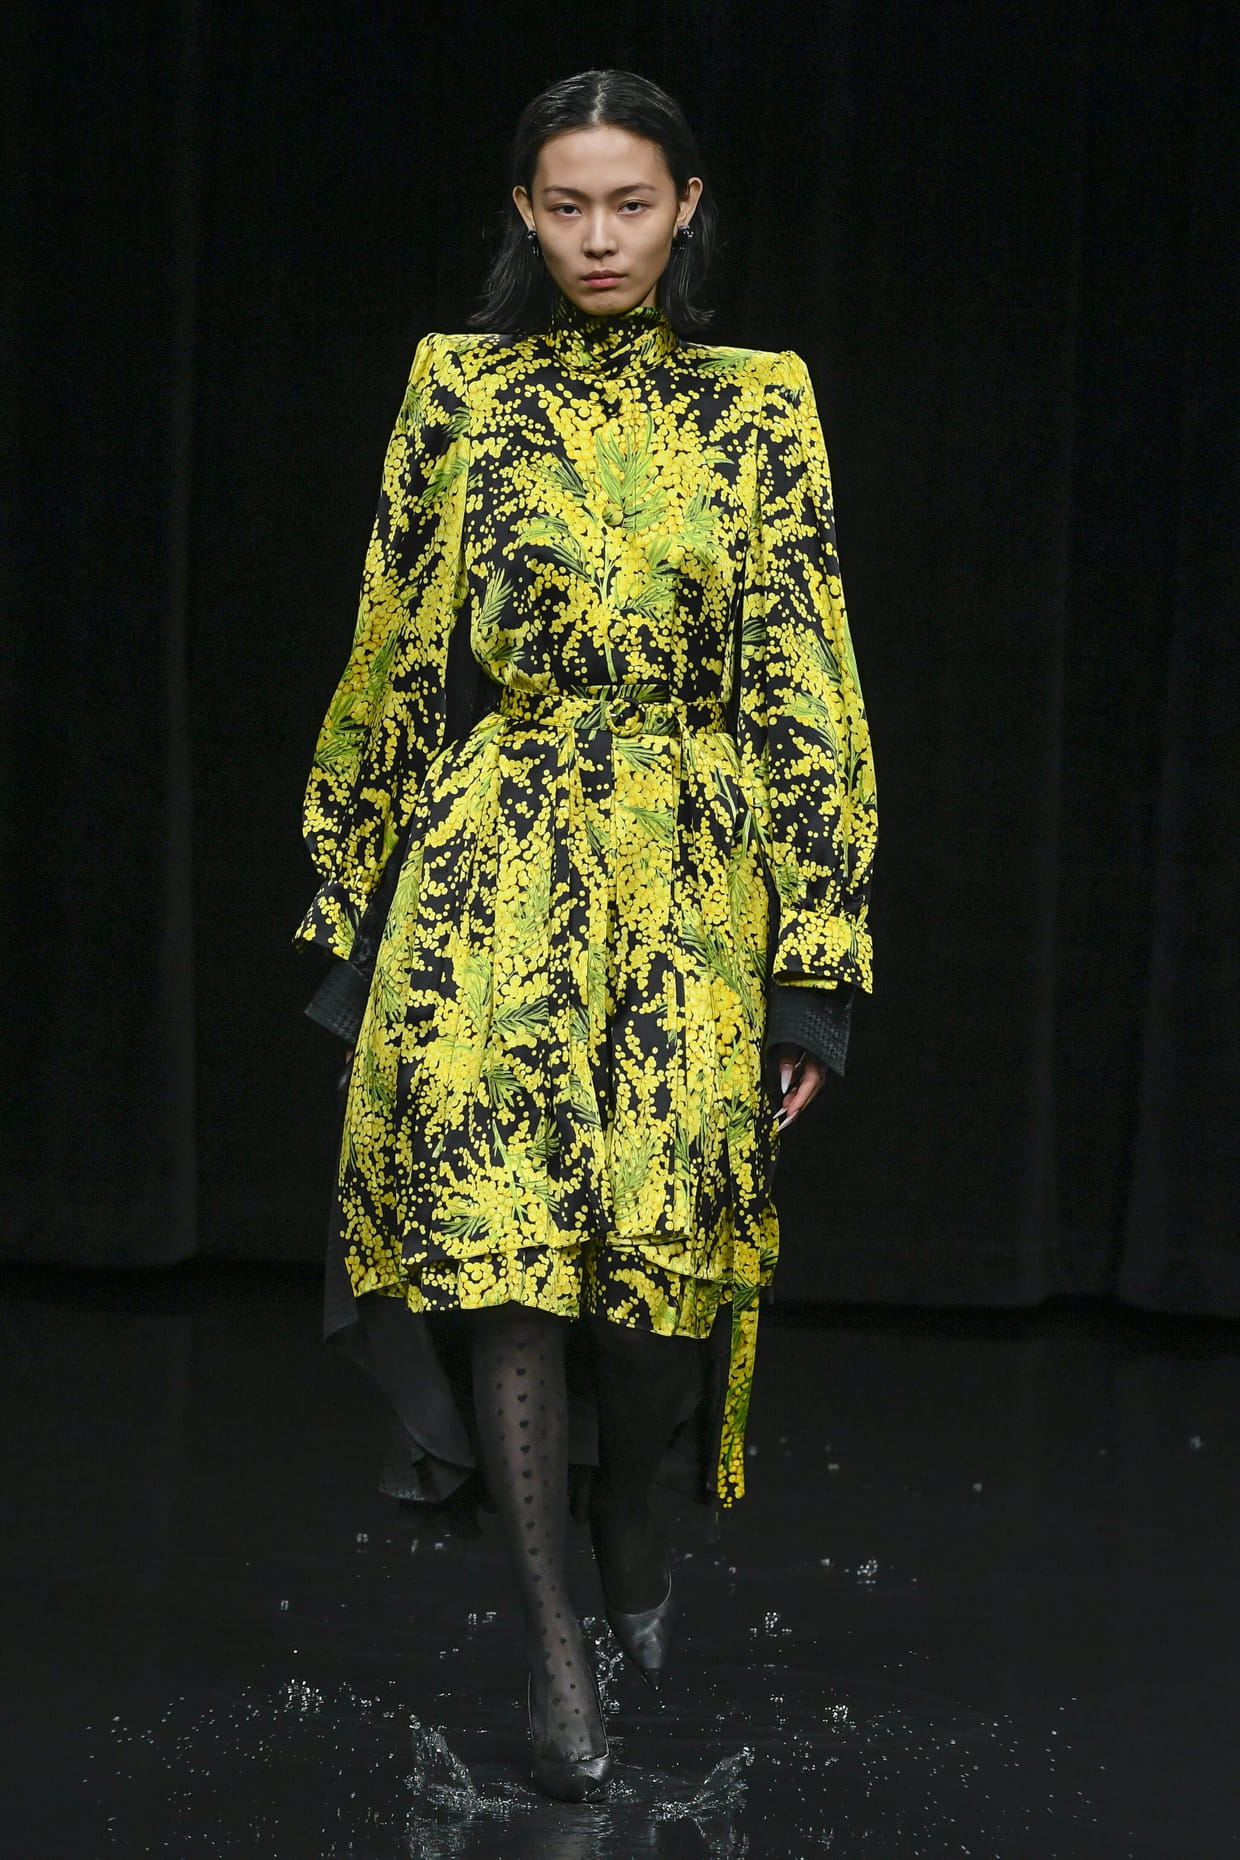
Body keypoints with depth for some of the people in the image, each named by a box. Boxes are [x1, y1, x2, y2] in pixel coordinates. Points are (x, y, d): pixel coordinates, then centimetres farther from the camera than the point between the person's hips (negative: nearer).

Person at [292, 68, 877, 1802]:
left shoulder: (759, 409, 4)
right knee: (496, 1206, -15)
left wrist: (815, 960, -5)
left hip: (691, 873, 0)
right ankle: (553, 1635, -13)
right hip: (497, 861, 0)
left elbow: (802, 690, 1)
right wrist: (362, 906, 9)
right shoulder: (460, 392, 6)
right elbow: (396, 659, 10)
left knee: (666, 1213, -1)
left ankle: (631, 1518, 29)